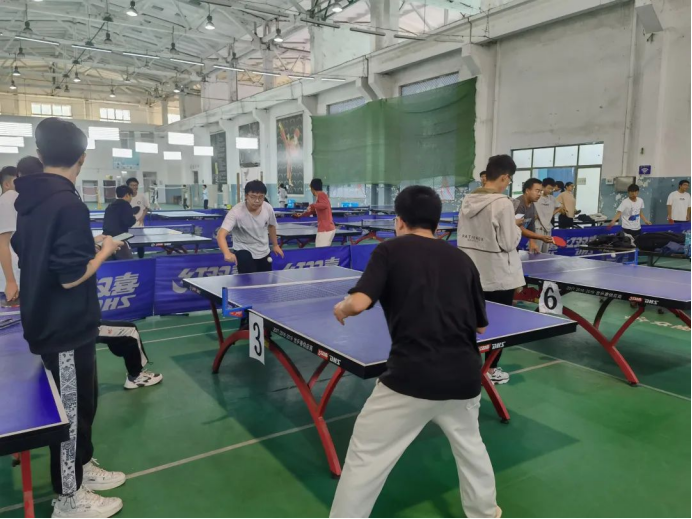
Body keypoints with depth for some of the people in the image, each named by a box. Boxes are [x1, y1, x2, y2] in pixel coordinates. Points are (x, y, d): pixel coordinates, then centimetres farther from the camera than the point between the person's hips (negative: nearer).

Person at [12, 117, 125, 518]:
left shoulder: (31, 200, 5)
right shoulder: (68, 204, -23)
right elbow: (71, 276, -25)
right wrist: (105, 251, -10)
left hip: (48, 320, 9)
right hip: (66, 328, -9)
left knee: (81, 400, 22)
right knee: (72, 407, 6)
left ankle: (82, 467, 39)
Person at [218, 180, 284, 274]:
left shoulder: (268, 208, -15)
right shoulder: (236, 212, -30)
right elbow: (221, 235, -39)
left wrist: (275, 245, 17)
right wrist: (227, 253, -57)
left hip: (264, 252, 5)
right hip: (244, 252, -5)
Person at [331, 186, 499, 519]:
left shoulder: (391, 250, -1)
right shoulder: (461, 258, 11)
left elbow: (359, 303, -14)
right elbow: (480, 325, 15)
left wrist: (340, 309, 7)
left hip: (411, 377, -5)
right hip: (464, 375, 6)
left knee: (365, 457, 11)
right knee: (470, 444, 31)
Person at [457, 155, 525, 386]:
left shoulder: (468, 200, 2)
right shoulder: (502, 203, -18)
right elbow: (509, 243, -17)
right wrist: (517, 228, 2)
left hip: (473, 272, 6)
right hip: (499, 274, -6)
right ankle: (491, 369, 17)